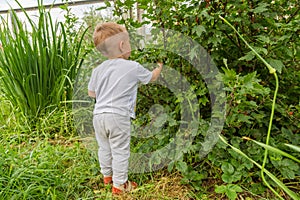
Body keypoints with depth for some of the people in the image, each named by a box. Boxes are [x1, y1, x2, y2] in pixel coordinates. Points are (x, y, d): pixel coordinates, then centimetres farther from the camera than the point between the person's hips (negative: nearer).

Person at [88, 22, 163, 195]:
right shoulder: (133, 67, -7)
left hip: (98, 115, 6)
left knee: (104, 148, 21)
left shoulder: (98, 69, 6)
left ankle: (107, 175, 41)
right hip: (118, 116, -5)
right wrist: (160, 67, 31)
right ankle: (119, 184, 20)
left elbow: (91, 93, 14)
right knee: (120, 151, 7)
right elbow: (152, 77, 10)